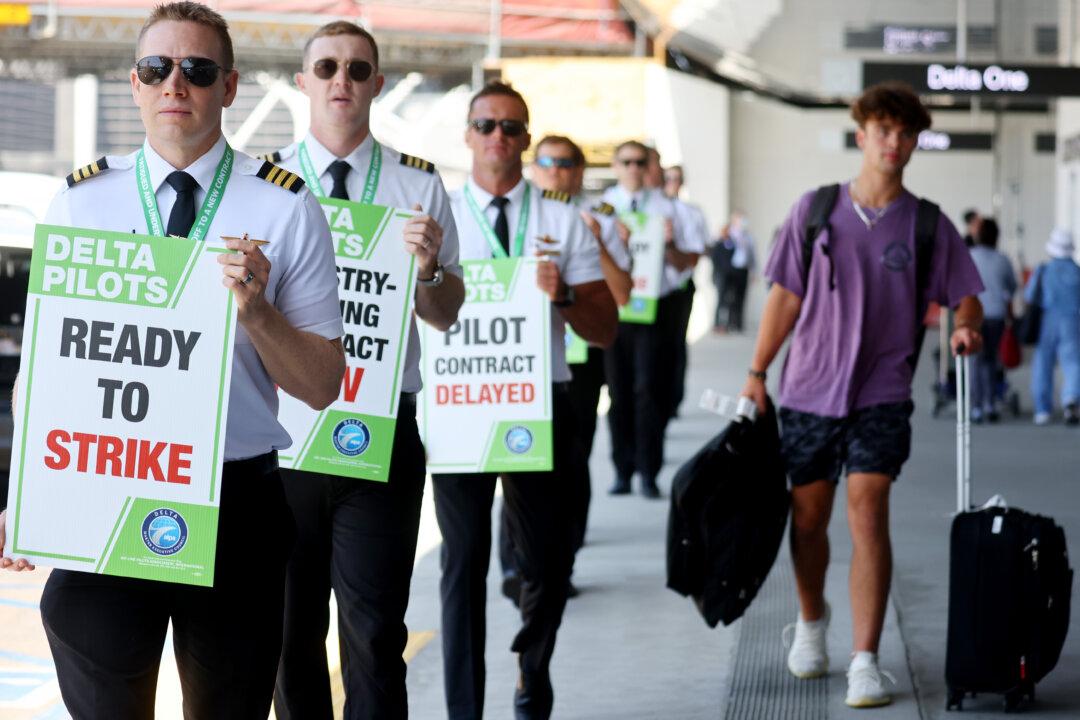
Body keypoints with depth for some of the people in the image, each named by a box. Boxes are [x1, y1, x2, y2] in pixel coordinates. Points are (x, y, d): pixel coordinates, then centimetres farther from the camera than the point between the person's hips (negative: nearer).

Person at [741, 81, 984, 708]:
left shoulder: (929, 226, 2)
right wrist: (758, 372, 3)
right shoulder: (815, 211, 2)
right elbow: (786, 296, 6)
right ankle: (812, 620, 38)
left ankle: (866, 661, -12)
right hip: (809, 390, 1)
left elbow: (966, 295, 8)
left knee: (868, 514, -15)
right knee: (808, 520, 10)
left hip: (881, 394, -1)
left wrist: (966, 326, -15)